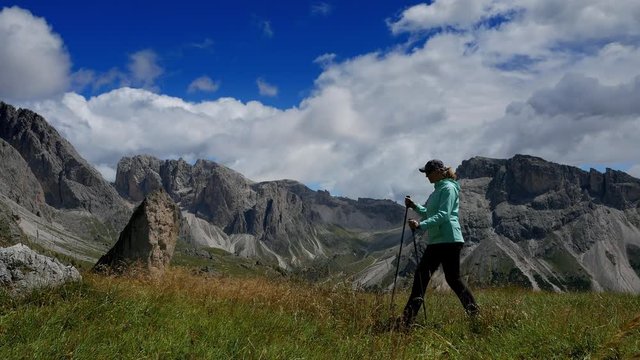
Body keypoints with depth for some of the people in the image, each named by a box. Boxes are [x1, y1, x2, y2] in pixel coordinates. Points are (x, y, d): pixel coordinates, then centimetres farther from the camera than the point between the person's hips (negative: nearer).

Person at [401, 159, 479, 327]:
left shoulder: (448, 188, -10)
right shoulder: (438, 190, 19)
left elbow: (443, 215, -22)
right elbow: (429, 214, 24)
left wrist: (421, 225, -31)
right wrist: (415, 206, 8)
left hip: (449, 239, -10)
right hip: (436, 241, 10)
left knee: (453, 278, -3)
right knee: (421, 275, 4)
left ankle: (475, 314, 10)